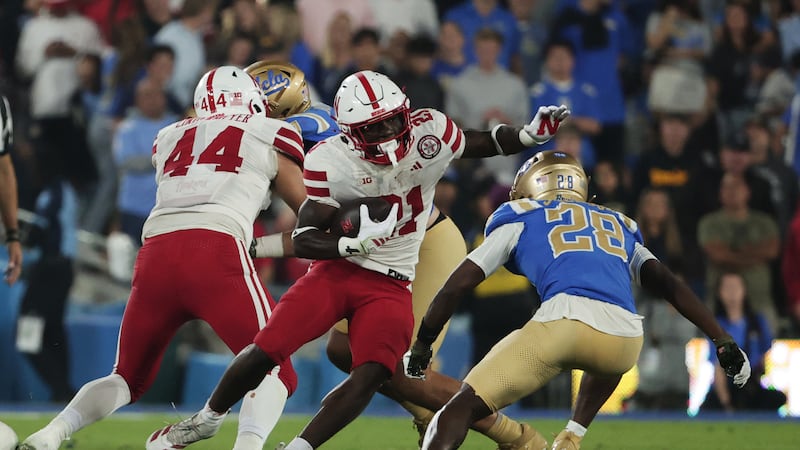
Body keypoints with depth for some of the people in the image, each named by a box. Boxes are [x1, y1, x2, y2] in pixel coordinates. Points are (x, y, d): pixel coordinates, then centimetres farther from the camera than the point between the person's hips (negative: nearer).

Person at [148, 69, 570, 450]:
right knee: (264, 351, -9)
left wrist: (529, 135, -5)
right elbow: (303, 240, -16)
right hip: (335, 271, -1)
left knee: (370, 376, -20)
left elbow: (480, 144, 11)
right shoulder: (329, 161, -15)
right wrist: (354, 245, -33)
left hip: (390, 285, 1)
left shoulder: (430, 132, -10)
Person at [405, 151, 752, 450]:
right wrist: (723, 341, 26)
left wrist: (421, 346, 30)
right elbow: (669, 285, 26)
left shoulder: (521, 217, 26)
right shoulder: (618, 226, 36)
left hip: (566, 320, -4)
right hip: (626, 339, 4)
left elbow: (457, 286, 21)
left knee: (462, 409, -2)